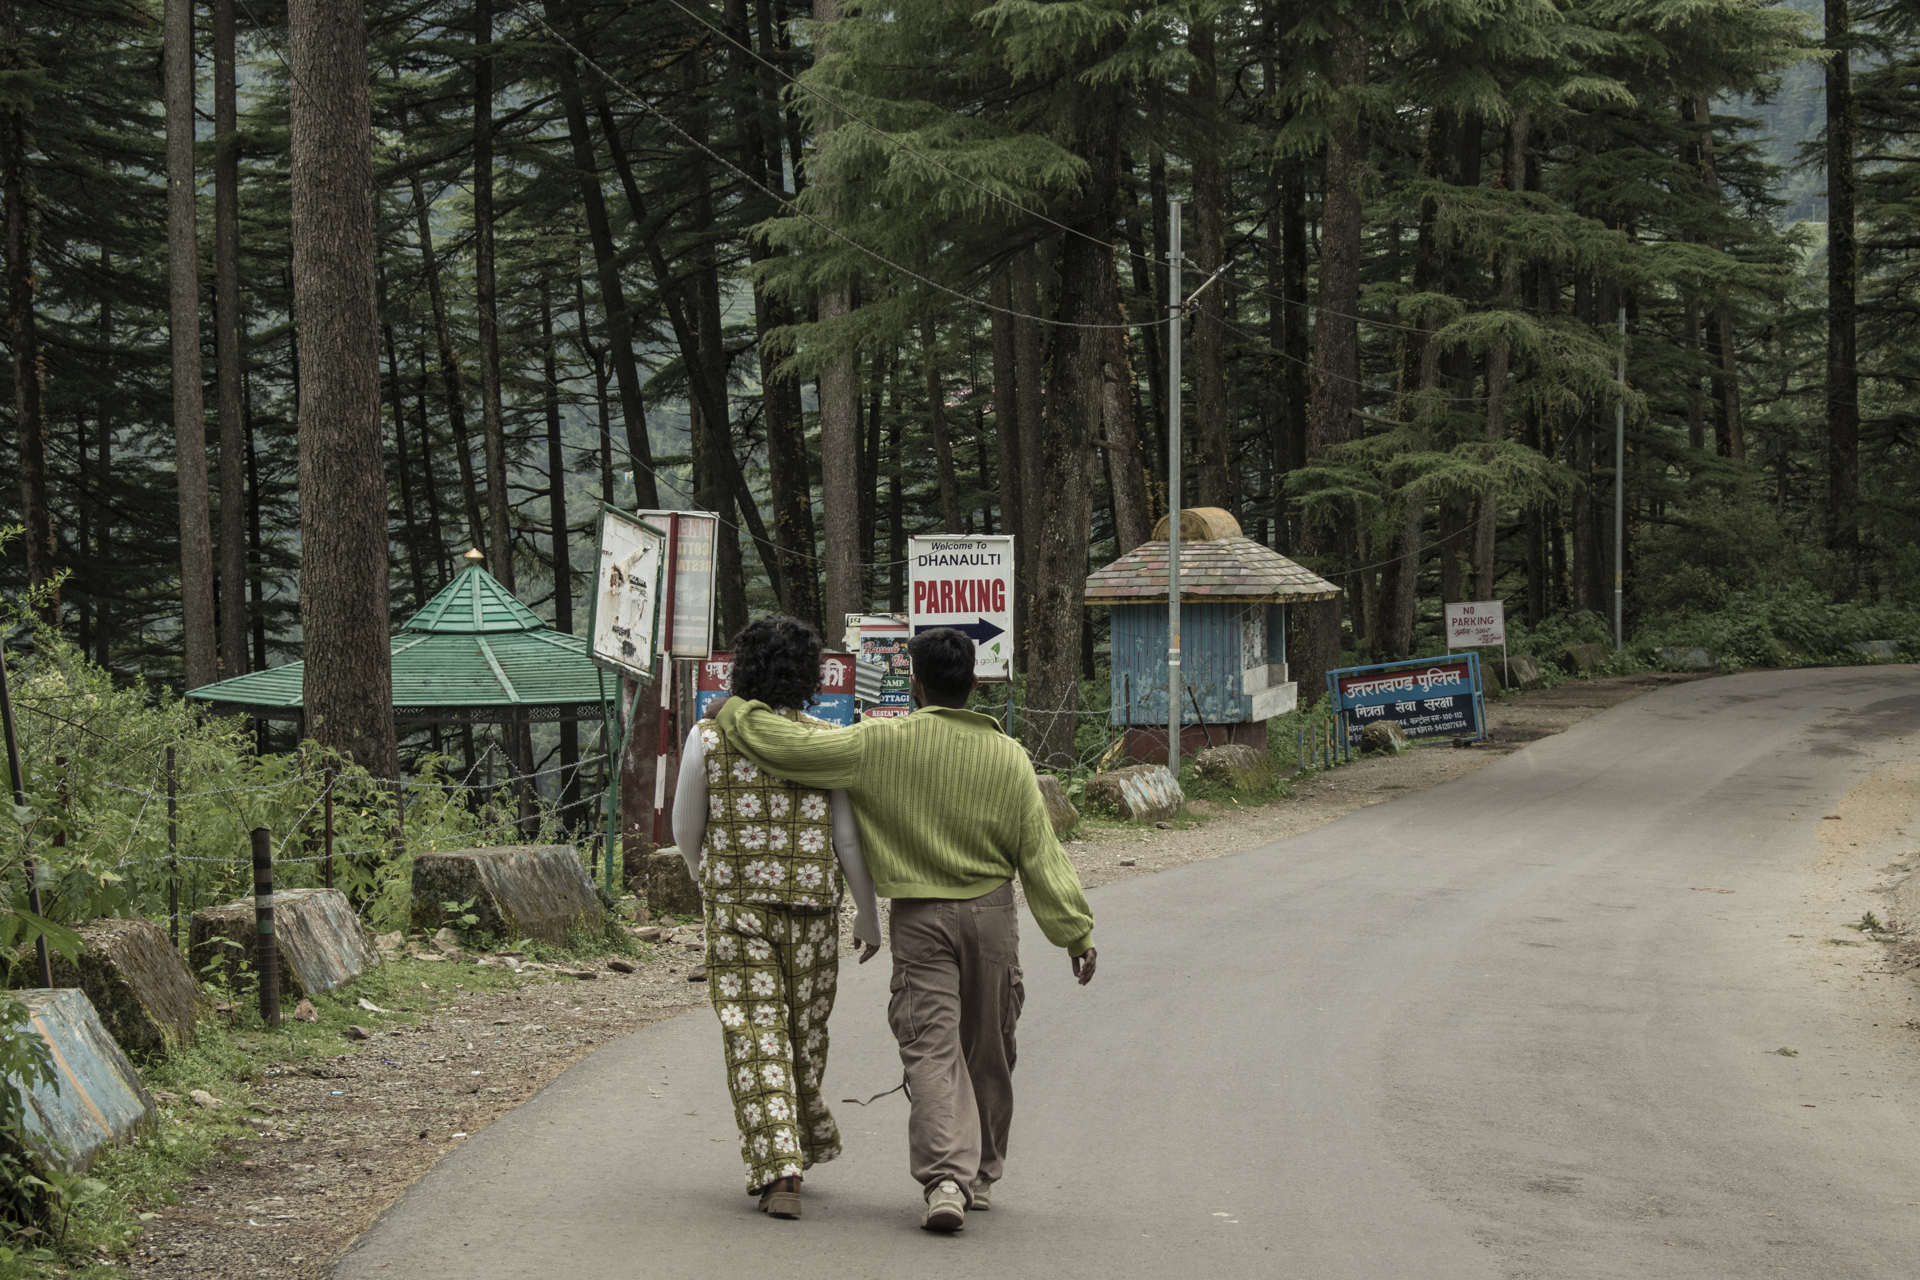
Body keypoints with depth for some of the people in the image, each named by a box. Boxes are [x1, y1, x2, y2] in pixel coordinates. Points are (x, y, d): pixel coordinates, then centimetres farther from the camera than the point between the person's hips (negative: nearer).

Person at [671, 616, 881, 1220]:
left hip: (736, 904, -1)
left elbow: (686, 827, 6)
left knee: (755, 1035, -1)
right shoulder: (829, 742, -3)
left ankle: (778, 1172, -10)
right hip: (811, 903, 1)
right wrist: (868, 913, 8)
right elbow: (850, 837, -2)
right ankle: (803, 1142, 35)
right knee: (804, 1029, 19)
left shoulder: (709, 737, -3)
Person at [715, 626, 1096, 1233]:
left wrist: (735, 710, 10)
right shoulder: (1009, 756, -2)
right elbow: (1040, 854, -2)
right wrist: (1076, 931, 2)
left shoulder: (881, 744, -8)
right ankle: (980, 1176, 25)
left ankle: (945, 1178, -20)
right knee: (987, 1053, 14)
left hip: (919, 920, -2)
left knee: (932, 1050, -3)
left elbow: (791, 746, -8)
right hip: (990, 914, 2)